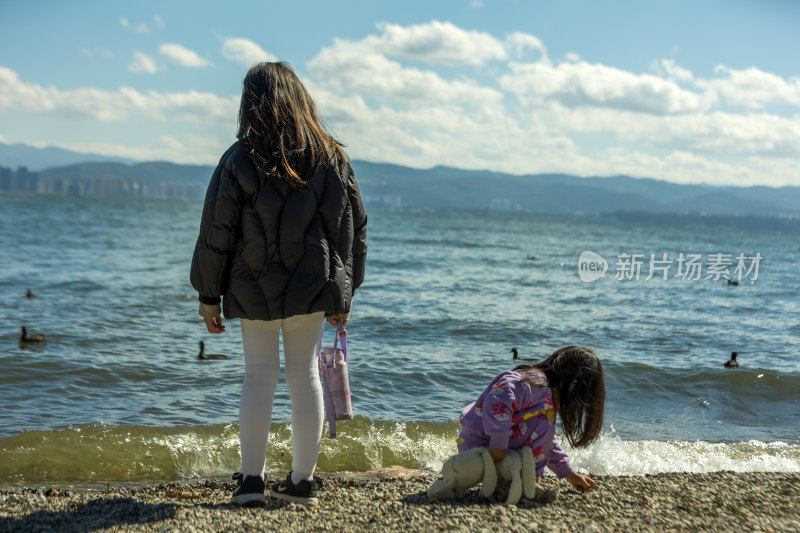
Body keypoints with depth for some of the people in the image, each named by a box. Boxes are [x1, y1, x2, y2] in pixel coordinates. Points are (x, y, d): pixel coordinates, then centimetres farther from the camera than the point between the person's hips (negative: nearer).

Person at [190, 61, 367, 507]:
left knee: (258, 377, 6)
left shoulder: (239, 161, -7)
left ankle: (252, 479, 8)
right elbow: (354, 230, 6)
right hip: (313, 288, 2)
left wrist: (209, 296, 4)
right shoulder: (333, 157, 2)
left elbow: (217, 235, -5)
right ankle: (302, 481, 15)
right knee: (306, 377, 9)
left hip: (255, 290, -2)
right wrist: (344, 293, 14)